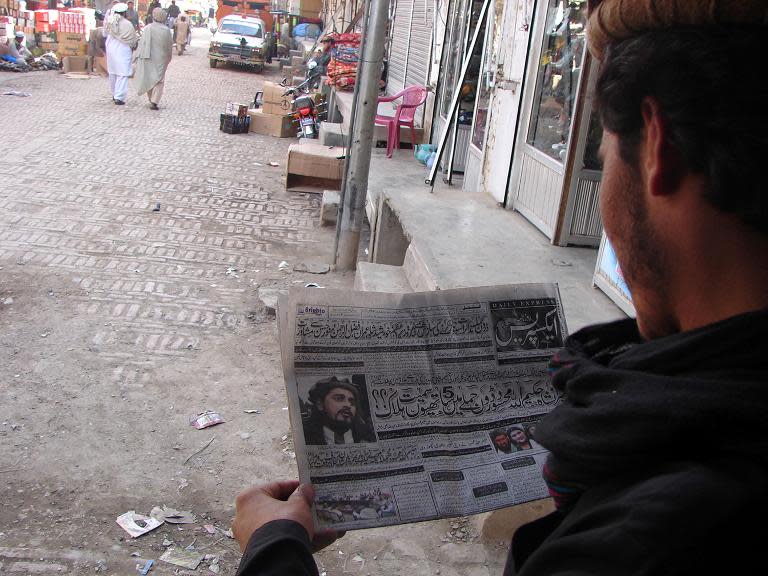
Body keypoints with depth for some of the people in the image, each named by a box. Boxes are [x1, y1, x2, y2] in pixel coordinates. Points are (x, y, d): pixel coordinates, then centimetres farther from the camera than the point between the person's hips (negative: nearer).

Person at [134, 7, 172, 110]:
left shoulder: (147, 28, -9)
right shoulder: (167, 30, -7)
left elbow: (142, 43, -9)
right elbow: (170, 45, 1)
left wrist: (138, 57, -1)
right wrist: (168, 58, 17)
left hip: (148, 58, 0)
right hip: (161, 59, 0)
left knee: (148, 78, 17)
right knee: (159, 80, 4)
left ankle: (151, 99, 24)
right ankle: (154, 101, -8)